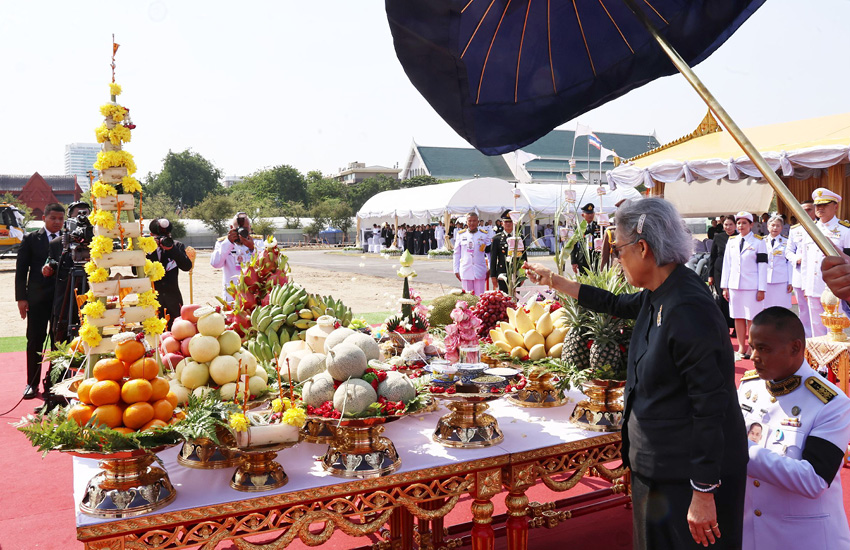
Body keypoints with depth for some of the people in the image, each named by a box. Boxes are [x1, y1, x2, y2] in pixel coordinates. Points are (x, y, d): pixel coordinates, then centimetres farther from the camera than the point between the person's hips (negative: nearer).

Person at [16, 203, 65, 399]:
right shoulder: (31, 239, 3)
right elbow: (21, 270, 3)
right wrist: (21, 298, -4)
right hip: (38, 298, -1)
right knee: (35, 340, 4)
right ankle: (32, 384, 14)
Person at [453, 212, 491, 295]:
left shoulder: (484, 235, 4)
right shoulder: (461, 235, 6)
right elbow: (456, 254, 11)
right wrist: (456, 270, 9)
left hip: (480, 272, 0)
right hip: (465, 272, 1)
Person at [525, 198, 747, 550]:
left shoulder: (687, 310, -26)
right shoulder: (660, 297, 3)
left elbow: (711, 406, -26)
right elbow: (617, 305, 25)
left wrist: (704, 495, -23)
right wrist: (554, 281, 30)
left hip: (687, 477, -9)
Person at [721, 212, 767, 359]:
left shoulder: (758, 241, 0)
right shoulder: (732, 241, 10)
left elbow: (763, 266, -3)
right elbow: (727, 264, 11)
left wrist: (762, 289, -7)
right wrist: (725, 286, 7)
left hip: (751, 286, -4)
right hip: (734, 285, 4)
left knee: (752, 319, -2)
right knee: (738, 317, 7)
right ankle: (741, 348, 15)